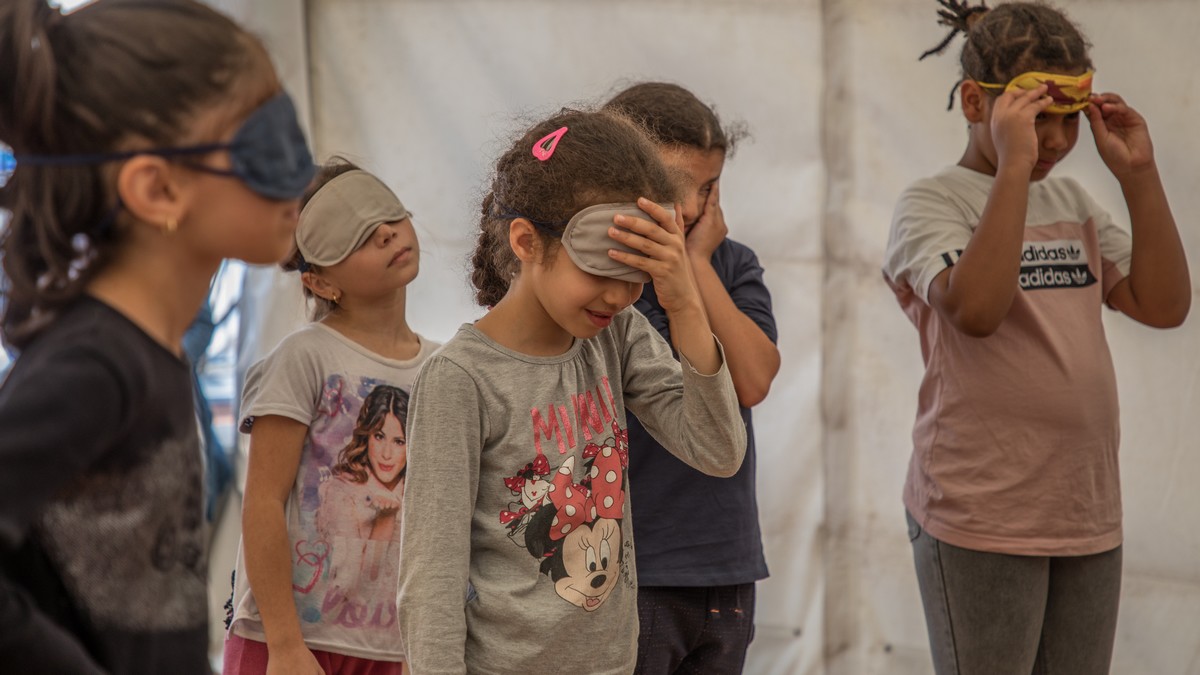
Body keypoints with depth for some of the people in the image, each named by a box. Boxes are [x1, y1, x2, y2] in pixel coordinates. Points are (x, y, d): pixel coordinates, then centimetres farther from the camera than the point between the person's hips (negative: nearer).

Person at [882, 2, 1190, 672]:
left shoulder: (1072, 202, 13)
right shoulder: (932, 202, -5)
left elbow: (1164, 306, 6)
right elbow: (976, 308, -24)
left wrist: (1139, 175, -1)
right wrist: (1013, 162, -23)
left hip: (1089, 516, 6)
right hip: (981, 520, -6)